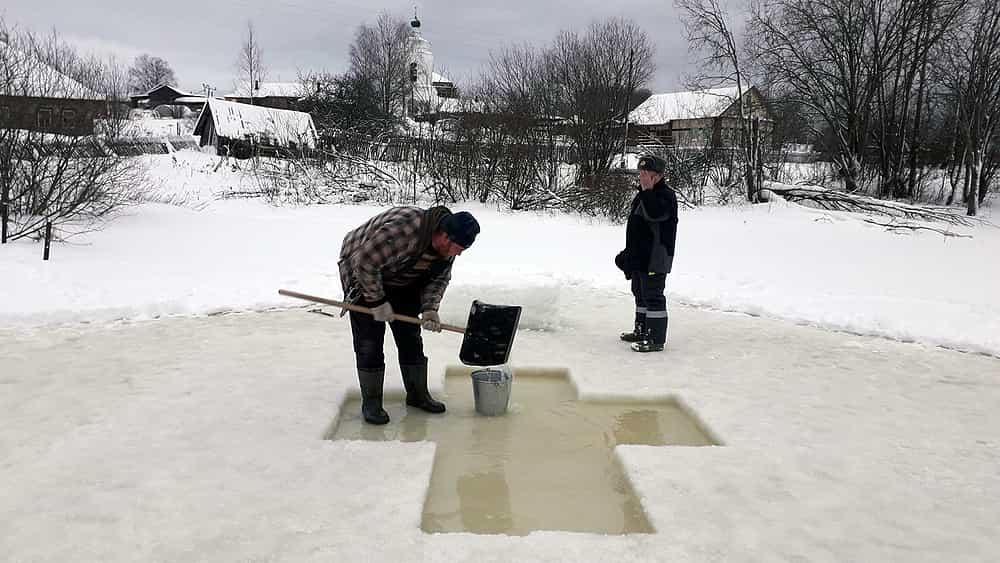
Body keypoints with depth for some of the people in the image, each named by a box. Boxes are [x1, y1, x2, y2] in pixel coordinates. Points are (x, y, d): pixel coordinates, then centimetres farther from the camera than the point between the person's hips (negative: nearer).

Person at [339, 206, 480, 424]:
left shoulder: (446, 246, -14)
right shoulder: (403, 229, -40)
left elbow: (440, 278, -2)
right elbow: (366, 262, -35)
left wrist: (429, 308, -20)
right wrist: (377, 301, -27)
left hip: (402, 284, 7)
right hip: (363, 277, -7)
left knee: (410, 337, 8)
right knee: (369, 342, -9)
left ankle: (417, 394, 20)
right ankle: (371, 403, 2)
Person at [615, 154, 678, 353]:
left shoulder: (666, 195, -12)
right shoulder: (643, 194, 17)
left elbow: (655, 214, -33)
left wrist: (647, 190, -26)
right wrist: (628, 253, 23)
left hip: (655, 258, -10)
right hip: (639, 256, 10)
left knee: (653, 297, -9)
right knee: (640, 293, 19)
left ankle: (656, 339, -5)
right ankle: (642, 331, 32)